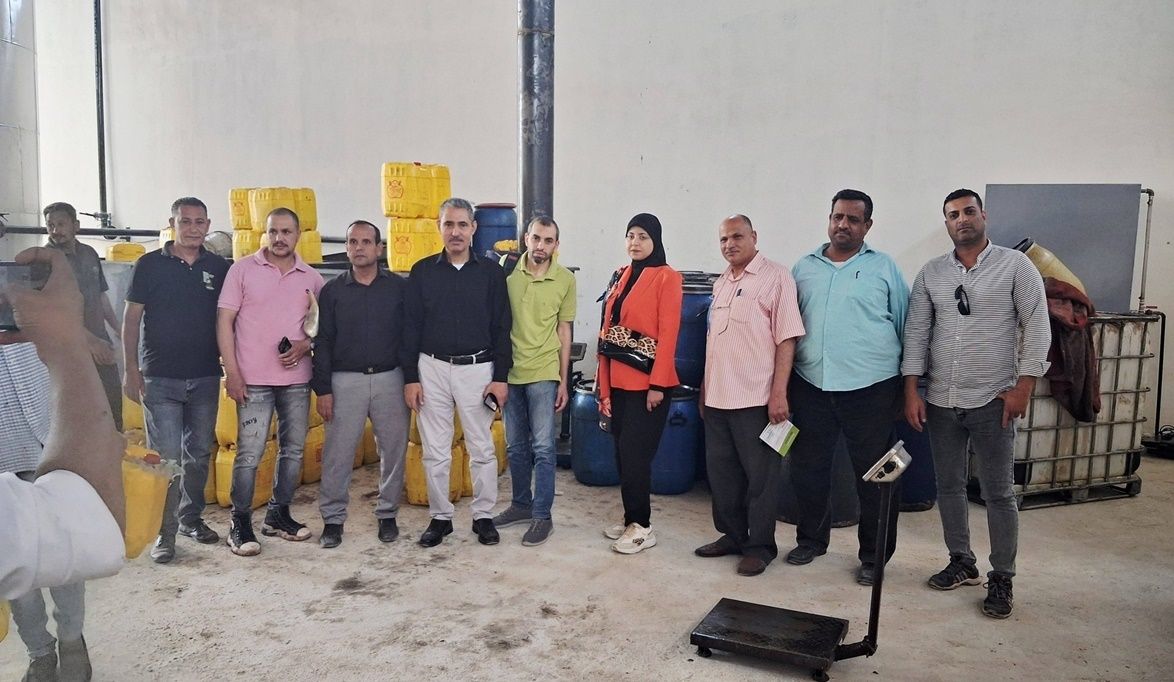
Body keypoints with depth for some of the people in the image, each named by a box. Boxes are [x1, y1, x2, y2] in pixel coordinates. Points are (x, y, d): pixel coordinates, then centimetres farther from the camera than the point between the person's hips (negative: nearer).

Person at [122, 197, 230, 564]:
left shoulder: (219, 268, 5)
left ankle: (191, 517, 28)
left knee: (199, 453, 12)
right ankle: (164, 533, 4)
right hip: (160, 378, -3)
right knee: (165, 457, -4)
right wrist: (130, 369, -6)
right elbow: (131, 318, 0)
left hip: (205, 378, 3)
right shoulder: (150, 265, -1)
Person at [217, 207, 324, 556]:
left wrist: (305, 345, -8)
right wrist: (232, 372, -9)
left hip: (297, 378, 4)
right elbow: (224, 321, -2)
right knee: (249, 453, -3)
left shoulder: (311, 278, 7)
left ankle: (278, 514, 26)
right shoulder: (243, 269, 0)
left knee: (294, 449, 10)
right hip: (253, 379, -3)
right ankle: (240, 524, 10)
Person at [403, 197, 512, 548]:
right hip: (432, 368, 1)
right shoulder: (422, 271, 3)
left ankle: (484, 516, 20)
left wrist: (501, 377, -4)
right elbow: (411, 327, 3)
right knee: (435, 451, 7)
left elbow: (501, 328, 1)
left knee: (482, 449, 6)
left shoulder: (491, 272, 1)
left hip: (477, 369, -1)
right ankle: (440, 517, 20)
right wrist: (410, 377, -2)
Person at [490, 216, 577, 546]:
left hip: (543, 374, -2)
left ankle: (542, 515, 9)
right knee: (515, 446, 14)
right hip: (510, 371, 2)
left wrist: (563, 380, 1)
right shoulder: (507, 271, -2)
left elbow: (563, 331, 2)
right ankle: (521, 504, 29)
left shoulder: (566, 280, -3)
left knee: (542, 447, -1)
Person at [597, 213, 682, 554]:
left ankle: (642, 527, 7)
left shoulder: (667, 278, -6)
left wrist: (657, 384, -16)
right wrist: (604, 381, 9)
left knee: (634, 452, -5)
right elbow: (608, 328, 12)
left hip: (647, 381, -7)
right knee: (622, 452, 10)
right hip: (619, 380, 7)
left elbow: (668, 334, -12)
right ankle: (631, 519, 22)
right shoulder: (621, 276, 13)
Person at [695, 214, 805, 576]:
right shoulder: (721, 283, 15)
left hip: (756, 398, -7)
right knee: (721, 471, 14)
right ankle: (732, 535, 28)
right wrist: (705, 389, 18)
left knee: (760, 475, 3)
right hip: (717, 397, 7)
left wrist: (779, 393, -17)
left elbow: (786, 338, -12)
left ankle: (760, 546, 15)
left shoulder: (775, 277, -7)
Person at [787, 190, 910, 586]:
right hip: (810, 385, 3)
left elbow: (906, 326, 5)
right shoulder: (804, 267, 9)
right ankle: (811, 539, 31)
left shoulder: (884, 267, 2)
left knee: (873, 475, 5)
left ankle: (873, 556, 19)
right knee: (808, 468, 13)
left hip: (870, 388, -3)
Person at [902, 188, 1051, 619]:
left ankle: (1001, 579, 14)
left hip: (992, 401, -4)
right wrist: (911, 390, 0)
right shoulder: (931, 274, 7)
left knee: (999, 494, 2)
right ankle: (961, 563, 28)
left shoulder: (1015, 266, -2)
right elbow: (916, 332, 6)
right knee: (949, 486, 12)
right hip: (940, 402, 4)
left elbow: (1036, 327, -4)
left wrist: (1023, 385, -11)